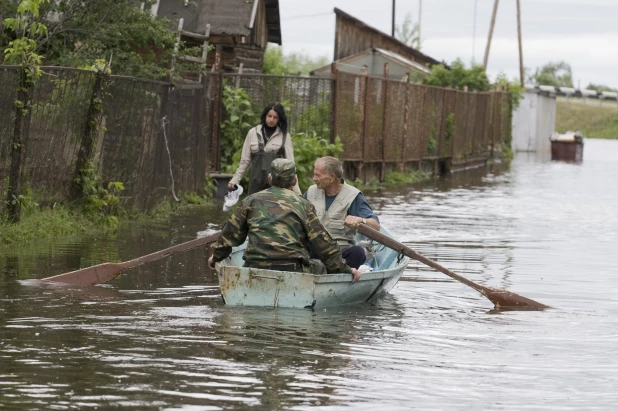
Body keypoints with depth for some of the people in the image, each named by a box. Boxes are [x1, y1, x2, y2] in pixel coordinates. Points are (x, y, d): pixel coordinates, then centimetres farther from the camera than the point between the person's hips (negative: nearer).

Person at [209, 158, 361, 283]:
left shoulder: (251, 201, 13)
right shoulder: (303, 205, 6)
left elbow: (231, 232, 17)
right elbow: (322, 242, 4)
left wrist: (217, 256, 34)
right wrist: (344, 269, 11)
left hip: (255, 268, 3)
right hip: (292, 269, -3)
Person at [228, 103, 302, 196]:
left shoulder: (284, 136, 4)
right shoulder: (253, 133, 8)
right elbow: (245, 161, 12)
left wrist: (297, 192, -4)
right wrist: (234, 180, 4)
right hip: (256, 182, 2)